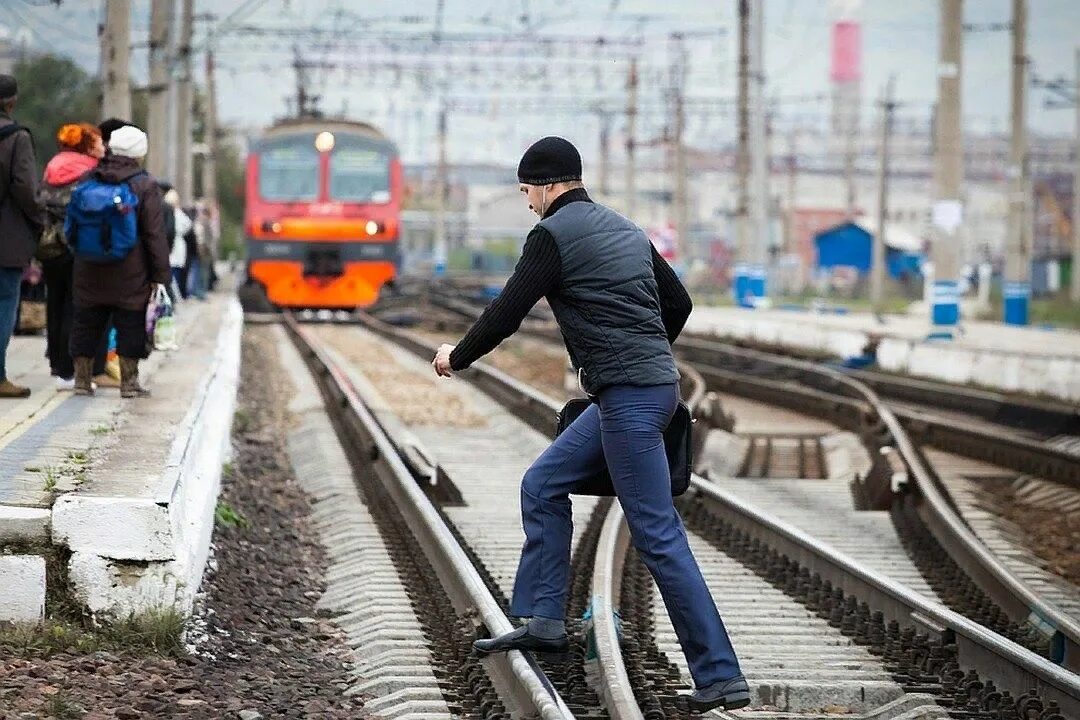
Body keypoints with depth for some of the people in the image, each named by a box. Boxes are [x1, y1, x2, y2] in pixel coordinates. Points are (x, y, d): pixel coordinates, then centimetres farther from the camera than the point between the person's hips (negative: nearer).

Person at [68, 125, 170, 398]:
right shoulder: (145, 186, -8)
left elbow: (73, 226, 13)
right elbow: (154, 235, -9)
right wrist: (160, 274, -6)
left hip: (89, 273, 4)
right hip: (130, 277, -4)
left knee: (86, 325, 11)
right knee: (130, 327, 3)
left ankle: (82, 379, 15)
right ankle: (129, 382, 3)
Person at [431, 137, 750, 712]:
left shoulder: (554, 234, -7)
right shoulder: (626, 229, 17)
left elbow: (507, 312, -7)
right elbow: (678, 302, 24)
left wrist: (457, 357, 10)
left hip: (627, 397, -10)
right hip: (652, 384, 10)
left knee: (658, 537, -9)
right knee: (543, 486, 18)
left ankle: (720, 677, -9)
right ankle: (542, 621, 17)